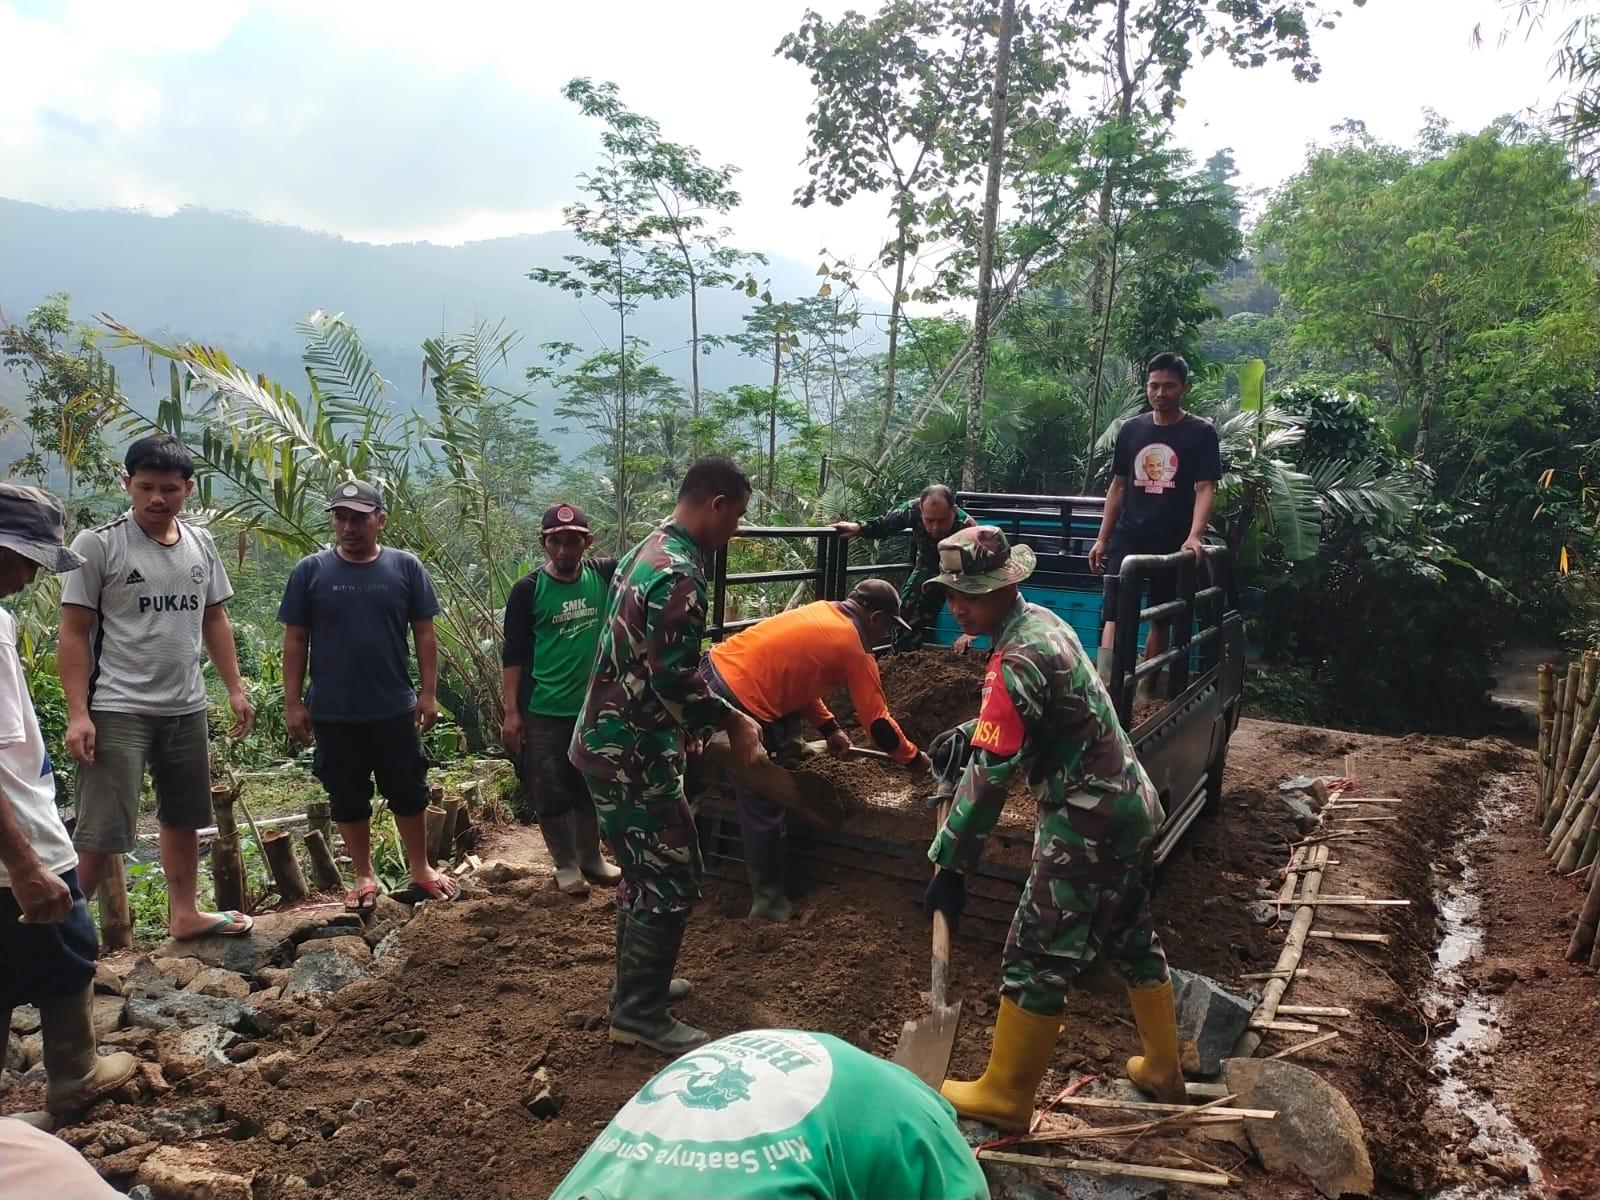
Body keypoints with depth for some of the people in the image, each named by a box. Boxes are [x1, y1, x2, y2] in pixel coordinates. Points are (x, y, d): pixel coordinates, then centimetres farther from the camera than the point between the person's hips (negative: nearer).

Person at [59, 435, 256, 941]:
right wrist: (78, 713, -15)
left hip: (186, 709, 6)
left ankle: (183, 914, 32)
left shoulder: (200, 544, 6)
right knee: (100, 833, -7)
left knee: (183, 818, 17)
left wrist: (235, 689, 9)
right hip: (117, 711, -6)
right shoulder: (98, 545, -10)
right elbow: (74, 634, -9)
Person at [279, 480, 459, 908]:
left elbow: (424, 633, 2)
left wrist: (429, 692, -2)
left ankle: (420, 869, 28)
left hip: (395, 708, 0)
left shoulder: (405, 567, -1)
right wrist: (292, 702, -1)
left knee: (409, 792, 11)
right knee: (348, 798, 11)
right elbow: (295, 640, 1)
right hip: (333, 712, 0)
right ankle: (364, 877, 27)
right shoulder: (310, 571, -2)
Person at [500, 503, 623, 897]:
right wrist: (511, 712, -9)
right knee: (551, 793, 7)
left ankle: (591, 857, 33)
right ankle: (566, 864, 24)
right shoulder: (528, 590, -9)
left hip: (594, 706, 3)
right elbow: (513, 654, -6)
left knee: (590, 789, 16)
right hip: (544, 712, -3)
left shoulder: (602, 575, -2)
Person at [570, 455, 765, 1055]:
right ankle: (640, 1015, 13)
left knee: (644, 873, 21)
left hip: (612, 741, 10)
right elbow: (675, 677, -27)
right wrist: (734, 722, -14)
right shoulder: (680, 573, -22)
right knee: (672, 882, 1)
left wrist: (712, 718, 22)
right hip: (634, 754, -10)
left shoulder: (649, 549, 12)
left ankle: (637, 985, 35)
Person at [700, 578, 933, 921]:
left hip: (712, 671, 8)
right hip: (737, 704, -8)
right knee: (764, 810, 3)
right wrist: (914, 759, 17)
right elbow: (877, 723, 2)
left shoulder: (819, 611, 18)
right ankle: (769, 904, 14)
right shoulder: (855, 651, -3)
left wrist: (829, 726, 26)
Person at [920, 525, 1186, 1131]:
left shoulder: (1018, 659, -24)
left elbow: (990, 774, -26)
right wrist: (968, 732, 16)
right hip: (1132, 806, 10)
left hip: (1086, 823, -10)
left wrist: (950, 865, -21)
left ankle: (1004, 1097, 15)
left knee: (1038, 956, 2)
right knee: (1131, 938, 24)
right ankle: (1163, 1069, 40)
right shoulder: (1043, 619, 6)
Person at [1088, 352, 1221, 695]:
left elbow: (1205, 488, -9)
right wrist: (1102, 539, 8)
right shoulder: (1130, 429, 7)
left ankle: (1146, 688, 22)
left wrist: (1195, 536, -25)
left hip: (1173, 543, -1)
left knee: (1160, 620, 9)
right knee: (1113, 614, -10)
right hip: (1127, 538, 2)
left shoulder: (1201, 432, -2)